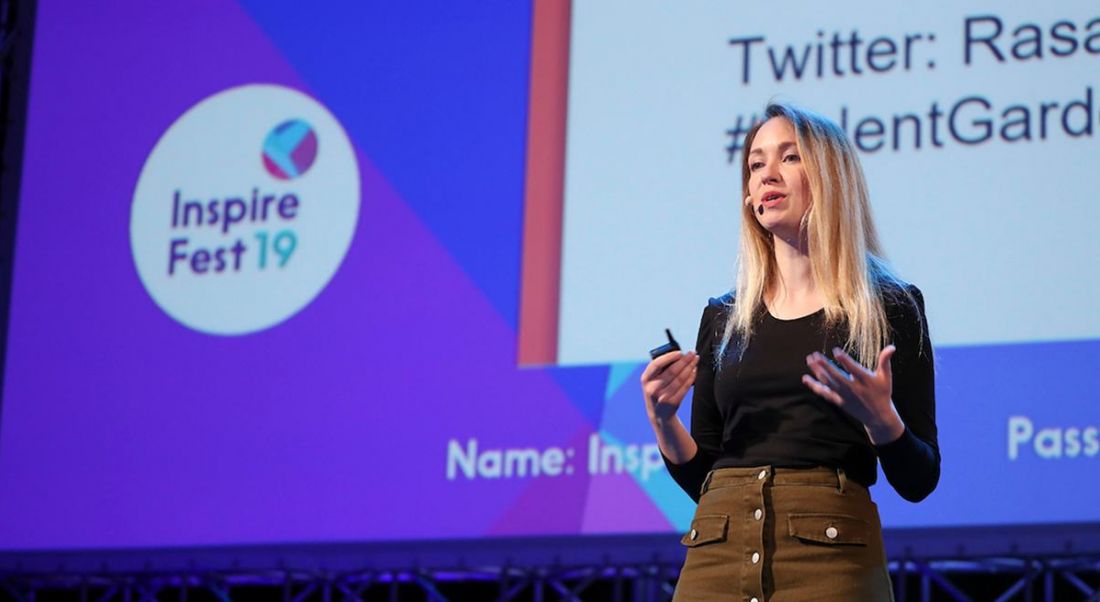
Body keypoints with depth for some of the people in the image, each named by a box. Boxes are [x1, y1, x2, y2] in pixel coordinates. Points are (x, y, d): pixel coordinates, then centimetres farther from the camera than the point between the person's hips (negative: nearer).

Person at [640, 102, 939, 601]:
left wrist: (881, 419, -17)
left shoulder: (890, 310, 4)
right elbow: (700, 476, 14)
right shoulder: (723, 318, 14)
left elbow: (918, 482, 2)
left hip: (829, 558, -3)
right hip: (716, 560, 3)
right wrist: (663, 420, -4)